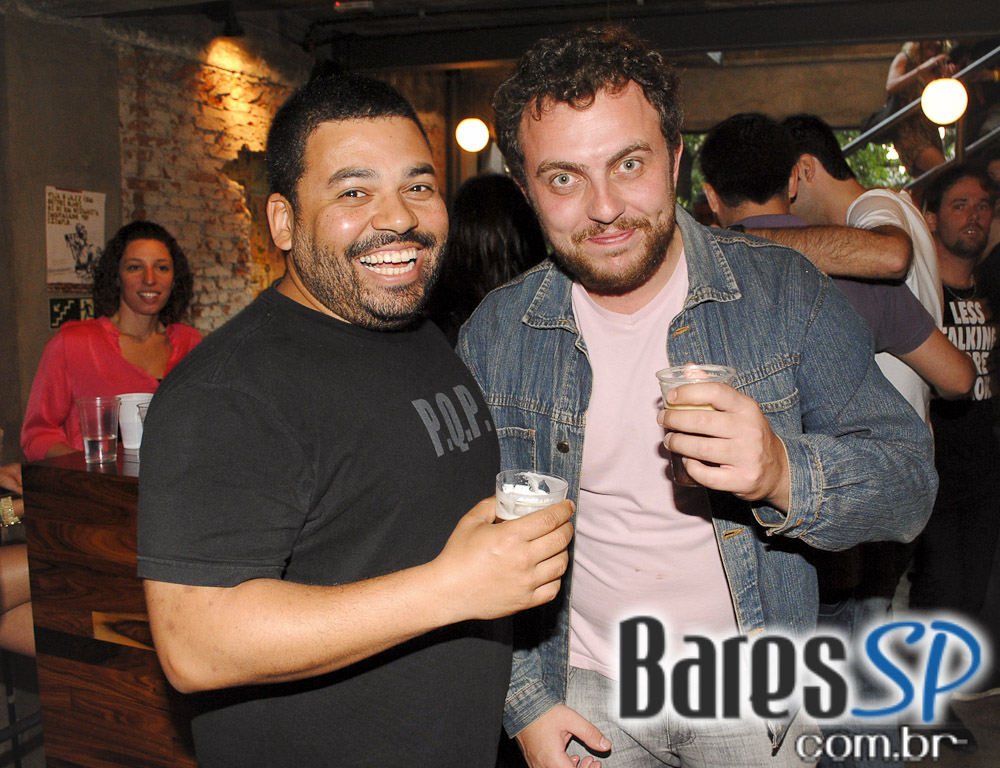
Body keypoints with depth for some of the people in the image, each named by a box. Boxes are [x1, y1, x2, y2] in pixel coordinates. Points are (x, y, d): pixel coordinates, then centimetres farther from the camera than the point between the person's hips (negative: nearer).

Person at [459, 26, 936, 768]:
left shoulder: (784, 291, -12)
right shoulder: (493, 335, -8)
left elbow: (911, 482, -13)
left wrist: (784, 474, -33)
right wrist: (525, 699, -6)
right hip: (584, 693, 1)